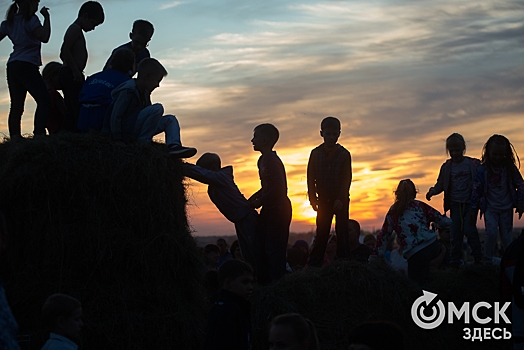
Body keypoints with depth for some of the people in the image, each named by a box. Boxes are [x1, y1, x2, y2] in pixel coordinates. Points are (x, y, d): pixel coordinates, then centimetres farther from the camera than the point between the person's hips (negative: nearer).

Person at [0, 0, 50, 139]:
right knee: (44, 100, -11)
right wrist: (46, 17, -8)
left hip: (12, 66, 8)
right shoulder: (30, 19, -6)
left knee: (16, 105, 4)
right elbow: (44, 37, -16)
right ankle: (39, 132, -25)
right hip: (26, 65, -8)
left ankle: (15, 137, -4)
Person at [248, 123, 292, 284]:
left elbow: (279, 187, -24)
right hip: (269, 210, 10)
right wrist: (252, 199, 10)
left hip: (278, 209, -10)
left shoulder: (272, 160, -17)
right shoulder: (263, 160, 13)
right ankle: (264, 283, 16)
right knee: (260, 247, 11)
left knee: (274, 248, -9)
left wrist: (260, 201, -15)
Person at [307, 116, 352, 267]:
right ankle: (314, 264, 2)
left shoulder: (344, 154, -3)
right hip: (324, 199, 1)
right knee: (321, 232, 1)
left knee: (342, 232, 0)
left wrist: (340, 199, -15)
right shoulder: (316, 153, 2)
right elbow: (311, 177, 2)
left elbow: (347, 178, -6)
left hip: (341, 199, -1)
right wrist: (313, 198, -7)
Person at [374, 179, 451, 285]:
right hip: (433, 246, 3)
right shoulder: (420, 205, 11)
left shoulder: (392, 212, 9)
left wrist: (379, 255, 23)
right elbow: (440, 219, 15)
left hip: (415, 254, -2)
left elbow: (383, 235, 14)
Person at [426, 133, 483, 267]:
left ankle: (478, 258, -2)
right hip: (455, 204, 3)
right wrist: (432, 191, -7)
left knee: (469, 229, -13)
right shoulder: (446, 167, 7)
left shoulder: (473, 164, 0)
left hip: (470, 202, -3)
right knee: (456, 232, 2)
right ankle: (455, 261, 7)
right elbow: (441, 184, 11)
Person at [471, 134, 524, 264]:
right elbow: (476, 189, -2)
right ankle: (488, 260, -7)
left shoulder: (510, 168, -3)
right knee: (491, 232, -18)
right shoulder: (482, 169, -7)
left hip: (507, 208, 2)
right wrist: (473, 209, -1)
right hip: (490, 208, -2)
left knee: (507, 236, 4)